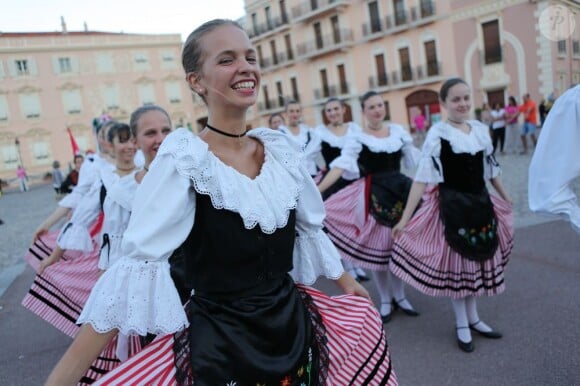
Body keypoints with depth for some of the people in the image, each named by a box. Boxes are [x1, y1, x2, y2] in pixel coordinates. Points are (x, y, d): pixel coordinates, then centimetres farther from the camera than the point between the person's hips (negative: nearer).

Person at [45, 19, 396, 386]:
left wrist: (346, 280, 21)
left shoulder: (280, 148, -1)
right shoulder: (183, 159, -17)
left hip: (294, 323, 5)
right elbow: (140, 264, -21)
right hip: (218, 344, -5)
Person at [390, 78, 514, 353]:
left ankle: (473, 319, 34)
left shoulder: (481, 129, 3)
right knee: (455, 263, 6)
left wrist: (506, 198, 25)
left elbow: (491, 169, 15)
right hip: (452, 205, -6)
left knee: (476, 261, 16)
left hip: (481, 203, 6)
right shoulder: (437, 134, -14)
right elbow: (422, 177, -19)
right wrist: (405, 218, -22)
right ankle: (461, 325, 24)